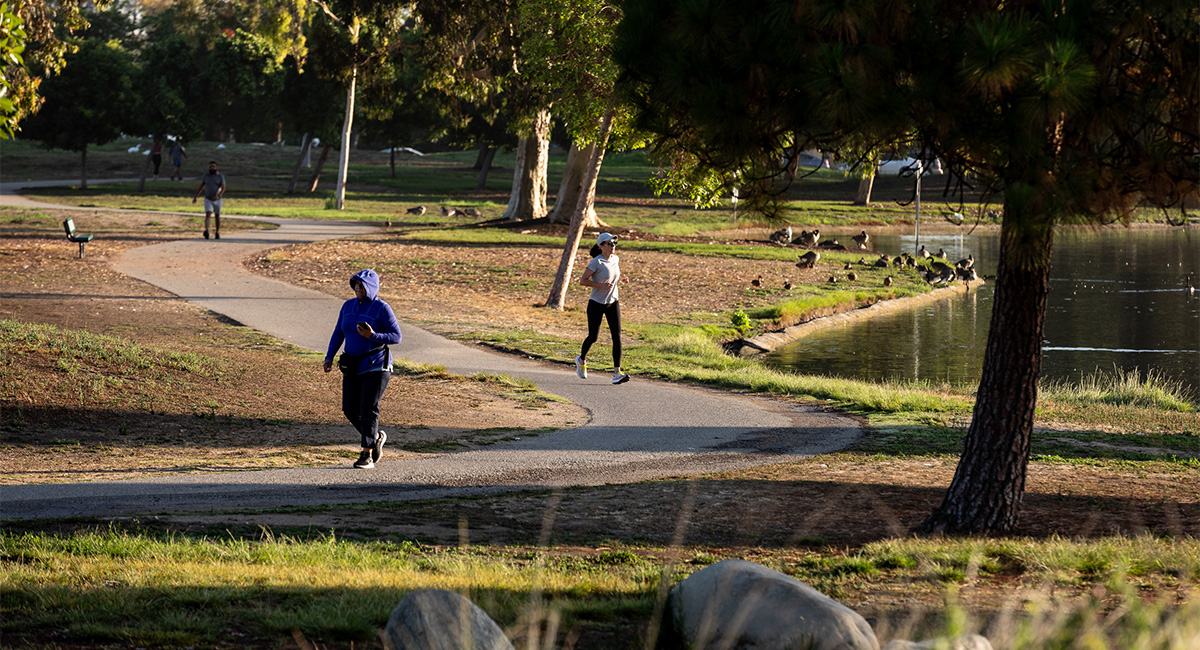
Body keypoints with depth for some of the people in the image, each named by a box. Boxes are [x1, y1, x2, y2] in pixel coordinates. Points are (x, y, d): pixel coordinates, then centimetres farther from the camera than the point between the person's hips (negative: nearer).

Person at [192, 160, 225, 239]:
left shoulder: (220, 176, -10)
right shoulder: (205, 175, -4)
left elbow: (223, 188, -14)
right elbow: (201, 187, 6)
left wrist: (218, 196, -32)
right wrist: (195, 197, 4)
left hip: (217, 200, 0)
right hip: (208, 200, 0)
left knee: (217, 216, 13)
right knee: (207, 215, -19)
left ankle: (217, 233, 31)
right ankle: (206, 231, -37)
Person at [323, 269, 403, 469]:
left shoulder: (382, 308, -10)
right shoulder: (349, 306, 7)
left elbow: (396, 337, -10)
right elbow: (338, 333, 11)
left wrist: (372, 336, -23)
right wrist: (330, 357, -1)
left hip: (376, 366, -6)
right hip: (354, 367, 6)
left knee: (368, 409, -10)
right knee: (350, 409, 1)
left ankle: (367, 456, -4)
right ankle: (376, 437, 26)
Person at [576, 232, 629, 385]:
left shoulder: (615, 259, 4)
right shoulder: (596, 262, -16)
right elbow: (583, 281, -18)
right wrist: (601, 285, -25)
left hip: (613, 303, 4)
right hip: (596, 304, -4)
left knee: (617, 336, -11)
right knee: (593, 337, 9)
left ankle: (617, 373, -16)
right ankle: (581, 360, 41)